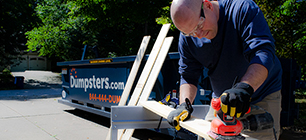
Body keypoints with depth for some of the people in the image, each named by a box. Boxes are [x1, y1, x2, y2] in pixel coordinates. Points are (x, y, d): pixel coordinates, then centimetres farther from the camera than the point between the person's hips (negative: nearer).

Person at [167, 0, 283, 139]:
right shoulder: (187, 38, -8)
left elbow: (263, 52, -33)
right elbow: (188, 75, -1)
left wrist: (245, 87, -49)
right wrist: (184, 104, -20)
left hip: (262, 98, -4)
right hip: (222, 101, 4)